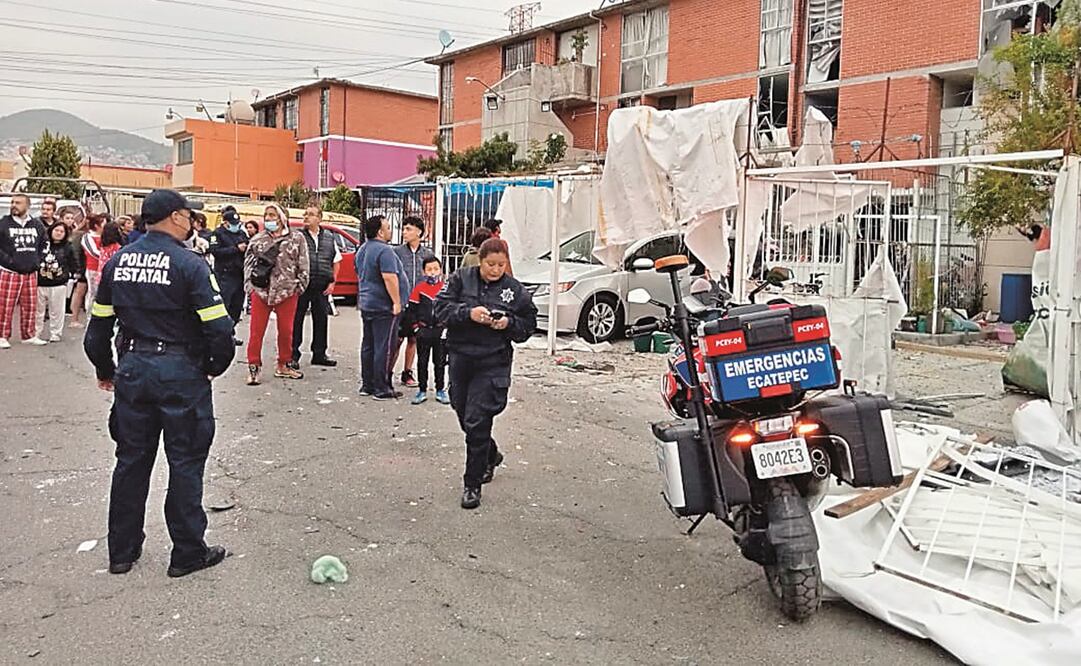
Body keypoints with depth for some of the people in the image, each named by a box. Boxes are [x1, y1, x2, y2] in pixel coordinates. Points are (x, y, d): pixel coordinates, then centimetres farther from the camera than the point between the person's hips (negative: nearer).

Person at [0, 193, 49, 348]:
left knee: (30, 306, 9)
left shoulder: (36, 225, 7)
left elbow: (45, 243, 22)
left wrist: (38, 260, 13)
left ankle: (29, 335, 20)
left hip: (30, 273, 4)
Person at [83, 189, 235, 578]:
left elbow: (97, 328, 9)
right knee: (185, 463, 6)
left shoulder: (117, 262, 4)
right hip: (181, 372, -5)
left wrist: (105, 371, 23)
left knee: (131, 460, 16)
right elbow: (219, 328, -18)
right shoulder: (189, 264, -13)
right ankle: (188, 553, 16)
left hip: (132, 371, 6)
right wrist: (216, 366, 0)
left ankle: (122, 552, 27)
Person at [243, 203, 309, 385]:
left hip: (287, 292, -1)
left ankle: (283, 366, 21)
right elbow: (247, 263, 14)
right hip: (260, 291, 1)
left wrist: (300, 285, -1)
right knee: (256, 331, -1)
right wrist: (249, 285, 5)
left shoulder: (296, 239, 5)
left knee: (286, 331, 7)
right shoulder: (257, 240, 11)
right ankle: (254, 367, 5)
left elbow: (303, 265, 5)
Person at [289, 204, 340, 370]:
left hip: (322, 287, 4)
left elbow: (336, 261, 15)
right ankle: (293, 355, 7)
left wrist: (332, 282, 6)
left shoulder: (329, 237, 10)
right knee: (296, 320, 0)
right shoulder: (298, 236, -1)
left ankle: (319, 354, 21)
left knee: (321, 319, 10)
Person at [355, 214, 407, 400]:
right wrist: (397, 302, -21)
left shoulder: (362, 250, 15)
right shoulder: (384, 251, -17)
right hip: (383, 306, -10)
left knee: (368, 345, 13)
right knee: (384, 347, -5)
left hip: (366, 304, 10)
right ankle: (381, 388, -2)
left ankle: (367, 385, 19)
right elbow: (389, 277, -25)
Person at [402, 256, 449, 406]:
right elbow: (410, 310, 3)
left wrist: (447, 328, -4)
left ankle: (440, 390, 18)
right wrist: (415, 328, -3)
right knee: (422, 362, 7)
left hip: (441, 330, 0)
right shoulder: (419, 288, -1)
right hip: (423, 331, 0)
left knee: (440, 362, 7)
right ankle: (422, 391, 16)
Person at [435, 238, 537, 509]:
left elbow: (528, 325, 8)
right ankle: (491, 456, 44)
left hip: (493, 364, -3)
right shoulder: (461, 279, 1)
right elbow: (441, 307, -5)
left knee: (477, 422, -8)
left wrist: (509, 323, -12)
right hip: (460, 358, 3)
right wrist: (468, 313, -21)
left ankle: (472, 485, 5)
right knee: (464, 417, 16)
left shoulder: (515, 290, 1)